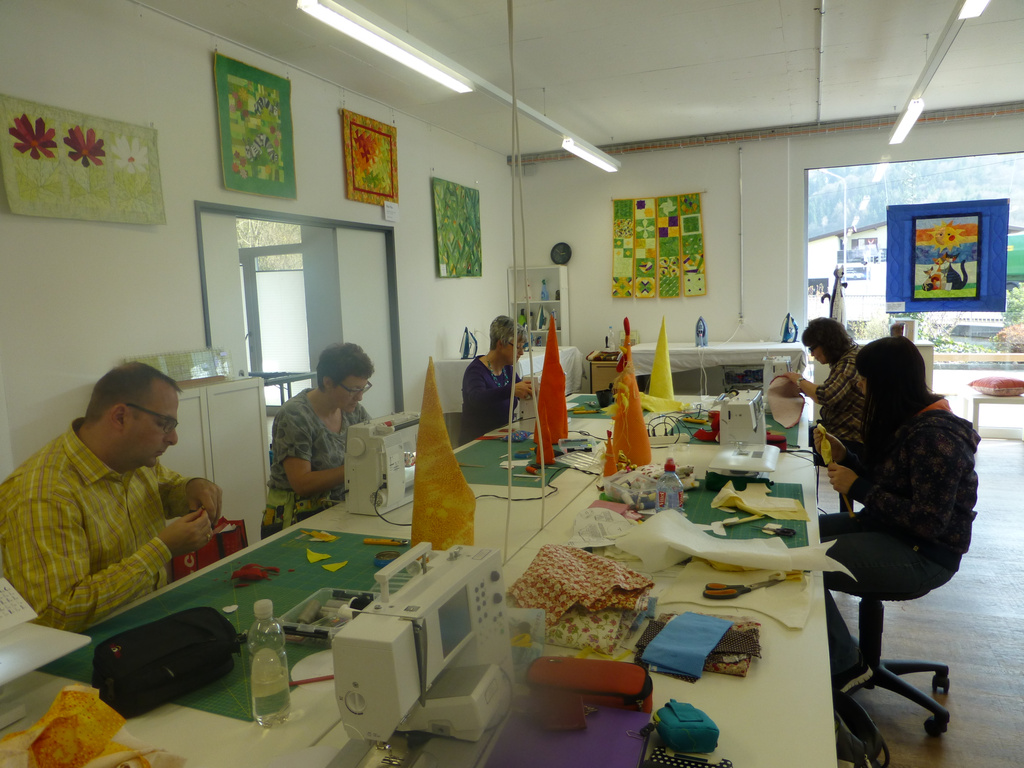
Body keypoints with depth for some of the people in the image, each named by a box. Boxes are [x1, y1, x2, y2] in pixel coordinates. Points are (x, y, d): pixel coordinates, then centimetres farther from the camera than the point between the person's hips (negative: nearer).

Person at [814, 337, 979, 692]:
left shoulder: (935, 436, -24)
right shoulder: (905, 422, 5)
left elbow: (929, 522, -26)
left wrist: (857, 487, -22)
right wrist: (844, 457, -2)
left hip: (924, 555, -10)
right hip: (889, 527, 10)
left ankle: (845, 666, 4)